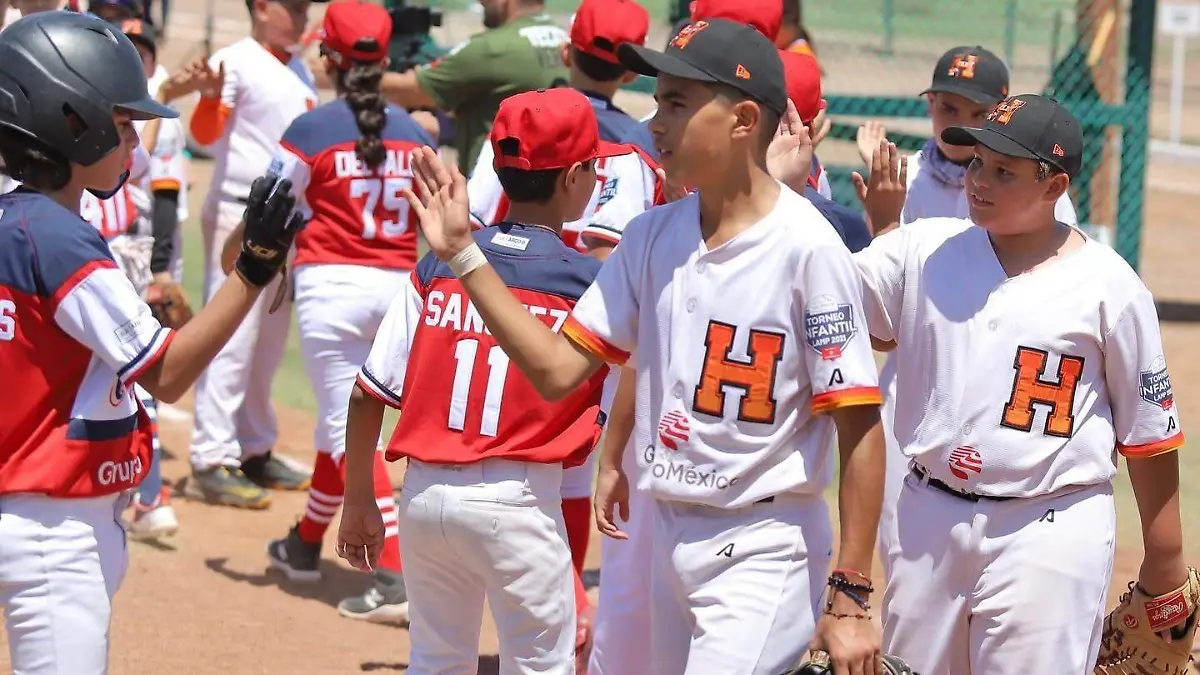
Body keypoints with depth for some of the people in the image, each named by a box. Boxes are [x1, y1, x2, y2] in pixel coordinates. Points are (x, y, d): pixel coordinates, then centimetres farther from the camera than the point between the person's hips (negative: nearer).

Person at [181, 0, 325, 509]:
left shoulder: (300, 73, 15)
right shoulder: (234, 62, -9)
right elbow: (206, 133, -19)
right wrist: (210, 99, -38)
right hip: (240, 215, -8)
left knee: (268, 347, 15)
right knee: (232, 340, -12)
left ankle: (255, 452, 24)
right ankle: (210, 465, -12)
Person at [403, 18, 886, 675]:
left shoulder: (807, 248, -16)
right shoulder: (653, 235, 4)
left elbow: (860, 427, -15)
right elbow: (558, 369, 3)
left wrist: (851, 599, -17)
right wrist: (463, 253, -3)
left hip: (764, 552, -7)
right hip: (669, 538, 7)